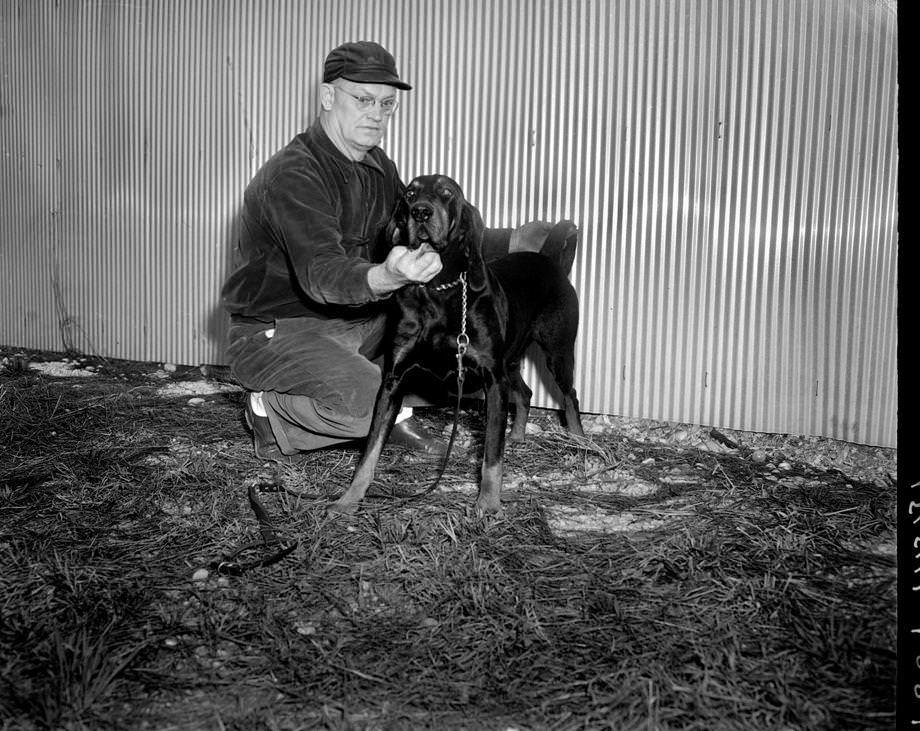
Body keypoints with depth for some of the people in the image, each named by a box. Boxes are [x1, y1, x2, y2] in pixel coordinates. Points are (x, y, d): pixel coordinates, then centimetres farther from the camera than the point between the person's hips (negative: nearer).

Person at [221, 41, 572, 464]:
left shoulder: (377, 167, 6)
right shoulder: (292, 175, -22)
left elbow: (429, 238, 11)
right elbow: (320, 274, -36)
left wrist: (511, 242, -2)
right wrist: (385, 278, -57)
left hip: (350, 319, 8)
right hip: (276, 334, -8)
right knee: (369, 401, -32)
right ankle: (269, 410, -4)